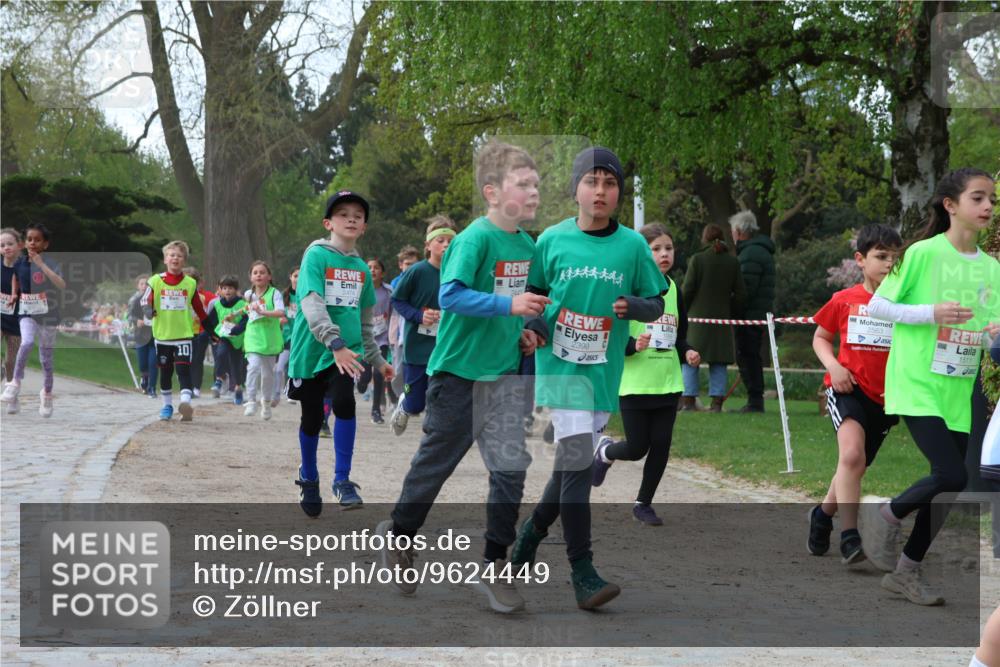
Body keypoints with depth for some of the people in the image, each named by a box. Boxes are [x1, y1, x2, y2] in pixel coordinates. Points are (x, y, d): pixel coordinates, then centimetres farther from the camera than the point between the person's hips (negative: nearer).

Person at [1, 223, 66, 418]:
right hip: (27, 314, 1)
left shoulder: (50, 264, -12)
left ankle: (46, 394, 29)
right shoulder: (20, 264, 0)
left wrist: (41, 264, -32)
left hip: (47, 316, -1)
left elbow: (62, 285, -30)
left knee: (46, 358, 9)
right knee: (27, 342, -29)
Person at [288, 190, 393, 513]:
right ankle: (308, 479, 33)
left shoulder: (361, 267, 9)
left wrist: (377, 359, 21)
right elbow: (312, 305, -23)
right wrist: (335, 343, -35)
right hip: (312, 350, -3)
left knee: (344, 402, -21)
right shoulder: (316, 256, -9)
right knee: (312, 418, 8)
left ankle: (342, 480, -10)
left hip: (347, 350, 3)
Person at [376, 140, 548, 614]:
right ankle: (398, 534, 33)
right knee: (438, 460, 9)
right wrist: (507, 305, -33)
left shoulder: (527, 244, 6)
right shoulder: (475, 238, -18)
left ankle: (494, 568, 7)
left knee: (511, 467, -2)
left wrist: (521, 331, 6)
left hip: (504, 373, 6)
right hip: (459, 371, -6)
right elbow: (450, 295, -28)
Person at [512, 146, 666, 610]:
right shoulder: (552, 241, -1)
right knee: (576, 461, -13)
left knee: (574, 462, 14)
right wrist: (530, 327, -8)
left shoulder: (633, 246, 1)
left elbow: (656, 305, 6)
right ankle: (582, 573, -11)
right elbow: (531, 292, 11)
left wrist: (633, 306, -15)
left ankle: (533, 529, 40)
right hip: (561, 365, -3)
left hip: (605, 372, 3)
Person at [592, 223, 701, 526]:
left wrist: (687, 352, 0)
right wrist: (633, 345, -27)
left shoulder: (673, 289, 8)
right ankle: (605, 450, 32)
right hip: (635, 383, -5)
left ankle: (644, 503, 19)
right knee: (637, 448, -1)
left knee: (661, 445, 3)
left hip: (668, 382, 5)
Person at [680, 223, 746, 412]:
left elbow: (687, 289, -7)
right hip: (722, 318, 3)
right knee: (718, 361, 7)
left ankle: (689, 400, 0)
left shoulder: (697, 259, -6)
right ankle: (717, 401, 1)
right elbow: (740, 294, 4)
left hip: (698, 316, -3)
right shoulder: (732, 262, 4)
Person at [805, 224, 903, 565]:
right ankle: (849, 537, -26)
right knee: (851, 453, -27)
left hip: (884, 398, 3)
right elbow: (820, 337, 12)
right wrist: (833, 366, -6)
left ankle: (823, 514, 44)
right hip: (848, 389, -3)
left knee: (855, 467, 15)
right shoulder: (844, 300, -1)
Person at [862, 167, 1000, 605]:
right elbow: (875, 306, -8)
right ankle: (887, 515, 9)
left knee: (947, 485, 7)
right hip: (916, 384, -6)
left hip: (959, 390, 6)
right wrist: (932, 313, -20)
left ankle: (907, 570, 23)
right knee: (953, 475, -18)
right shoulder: (923, 252, -10)